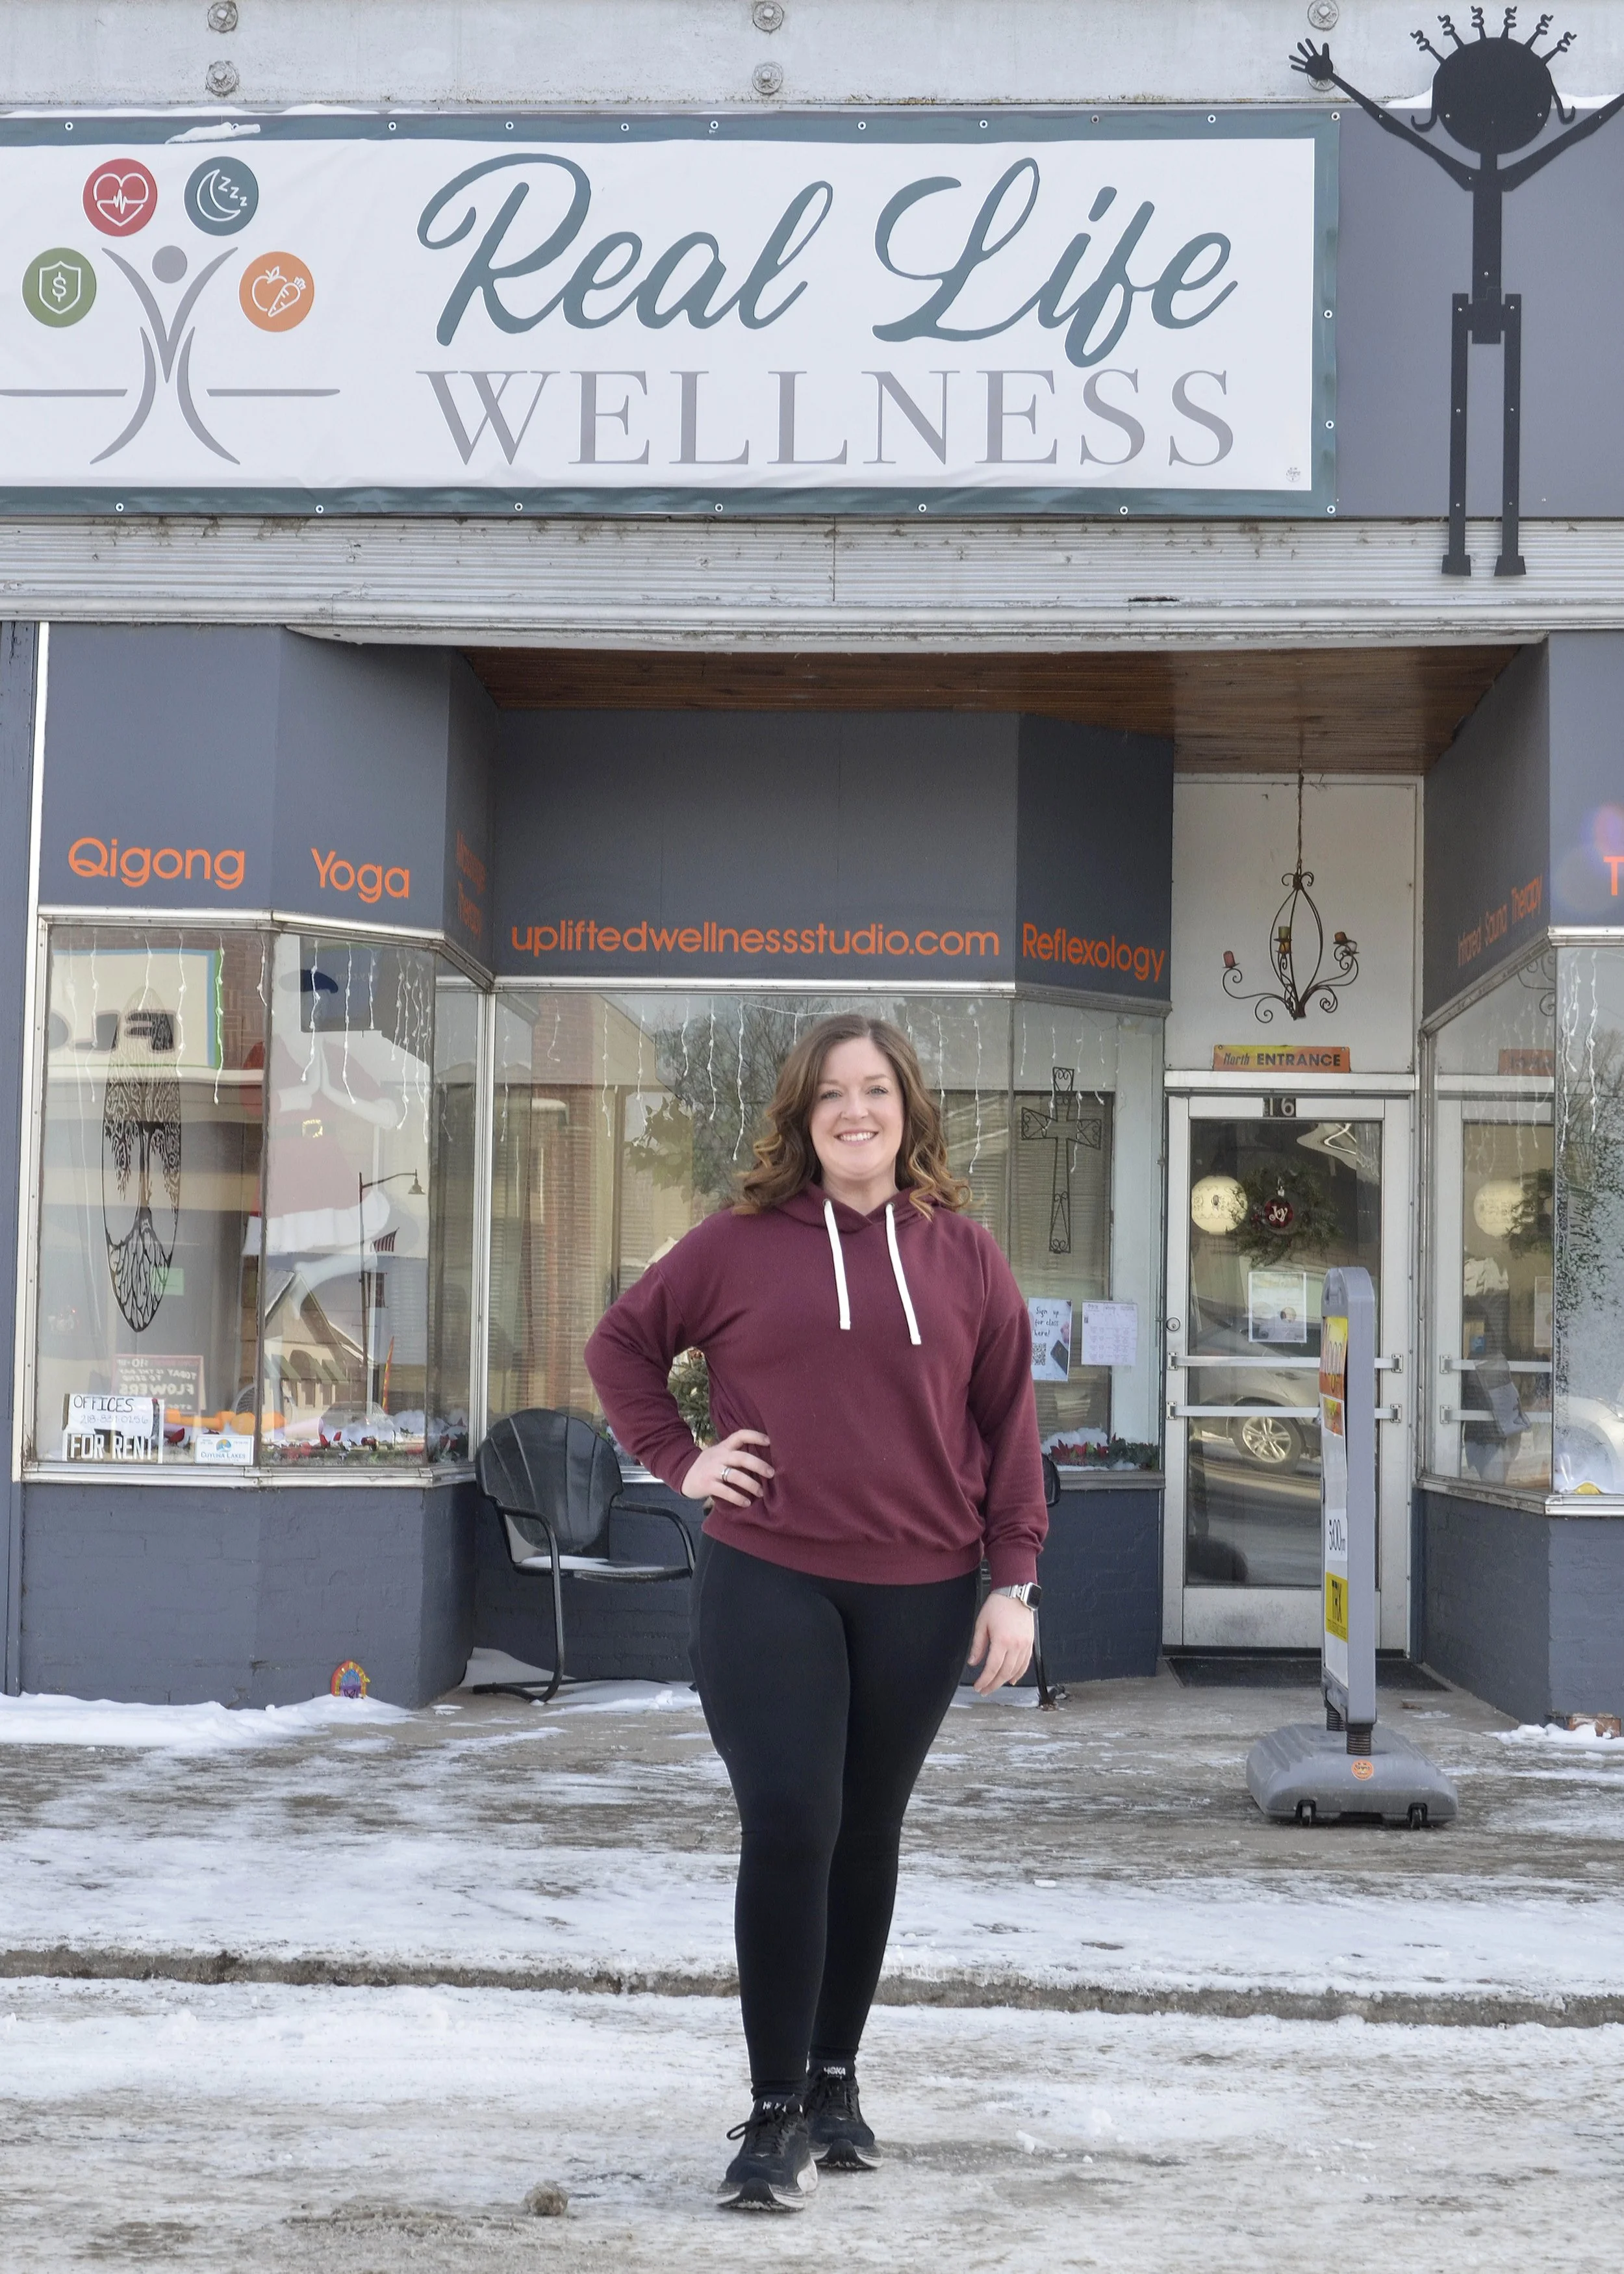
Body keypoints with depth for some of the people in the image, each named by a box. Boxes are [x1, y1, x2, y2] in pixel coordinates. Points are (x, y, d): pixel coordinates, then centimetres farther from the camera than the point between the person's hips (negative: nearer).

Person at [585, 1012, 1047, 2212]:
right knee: (789, 1831, -7)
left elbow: (1009, 1422, 5)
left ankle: (836, 2079, 29)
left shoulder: (965, 1256, 4)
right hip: (768, 1582, -2)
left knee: (868, 1838, 12)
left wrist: (1014, 1579, 0)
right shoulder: (741, 1244, 2)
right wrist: (679, 1460, 2)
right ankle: (776, 2113, 2)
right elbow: (622, 1344, 13)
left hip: (918, 1594, 2)